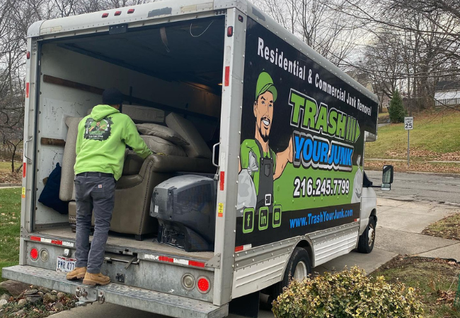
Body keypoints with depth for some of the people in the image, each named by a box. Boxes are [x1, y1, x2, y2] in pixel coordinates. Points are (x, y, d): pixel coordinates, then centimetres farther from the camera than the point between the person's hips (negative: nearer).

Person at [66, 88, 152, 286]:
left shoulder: (86, 120, 21)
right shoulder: (122, 120, 8)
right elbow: (138, 145, 15)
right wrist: (147, 155, 36)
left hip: (81, 174, 5)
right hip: (103, 176, -4)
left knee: (82, 221, 16)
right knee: (101, 225, 1)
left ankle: (80, 267, 12)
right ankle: (93, 272, 0)